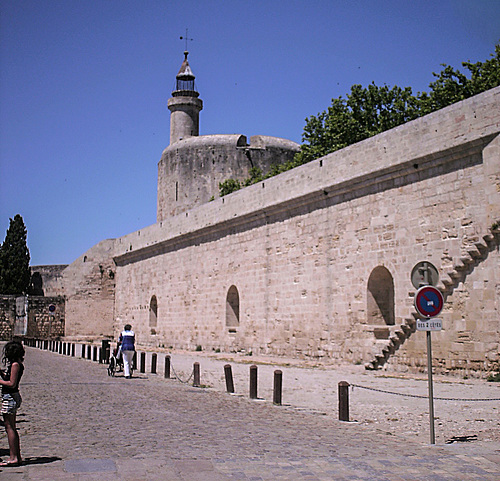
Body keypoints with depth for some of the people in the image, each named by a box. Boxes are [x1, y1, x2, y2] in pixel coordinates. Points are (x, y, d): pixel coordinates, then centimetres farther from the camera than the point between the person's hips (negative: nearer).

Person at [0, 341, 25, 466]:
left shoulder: (15, 365, -16)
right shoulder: (17, 364, 13)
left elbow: (12, 383, -19)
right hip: (13, 396, 10)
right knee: (11, 428, 14)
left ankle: (13, 458, -3)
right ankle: (17, 457, 18)